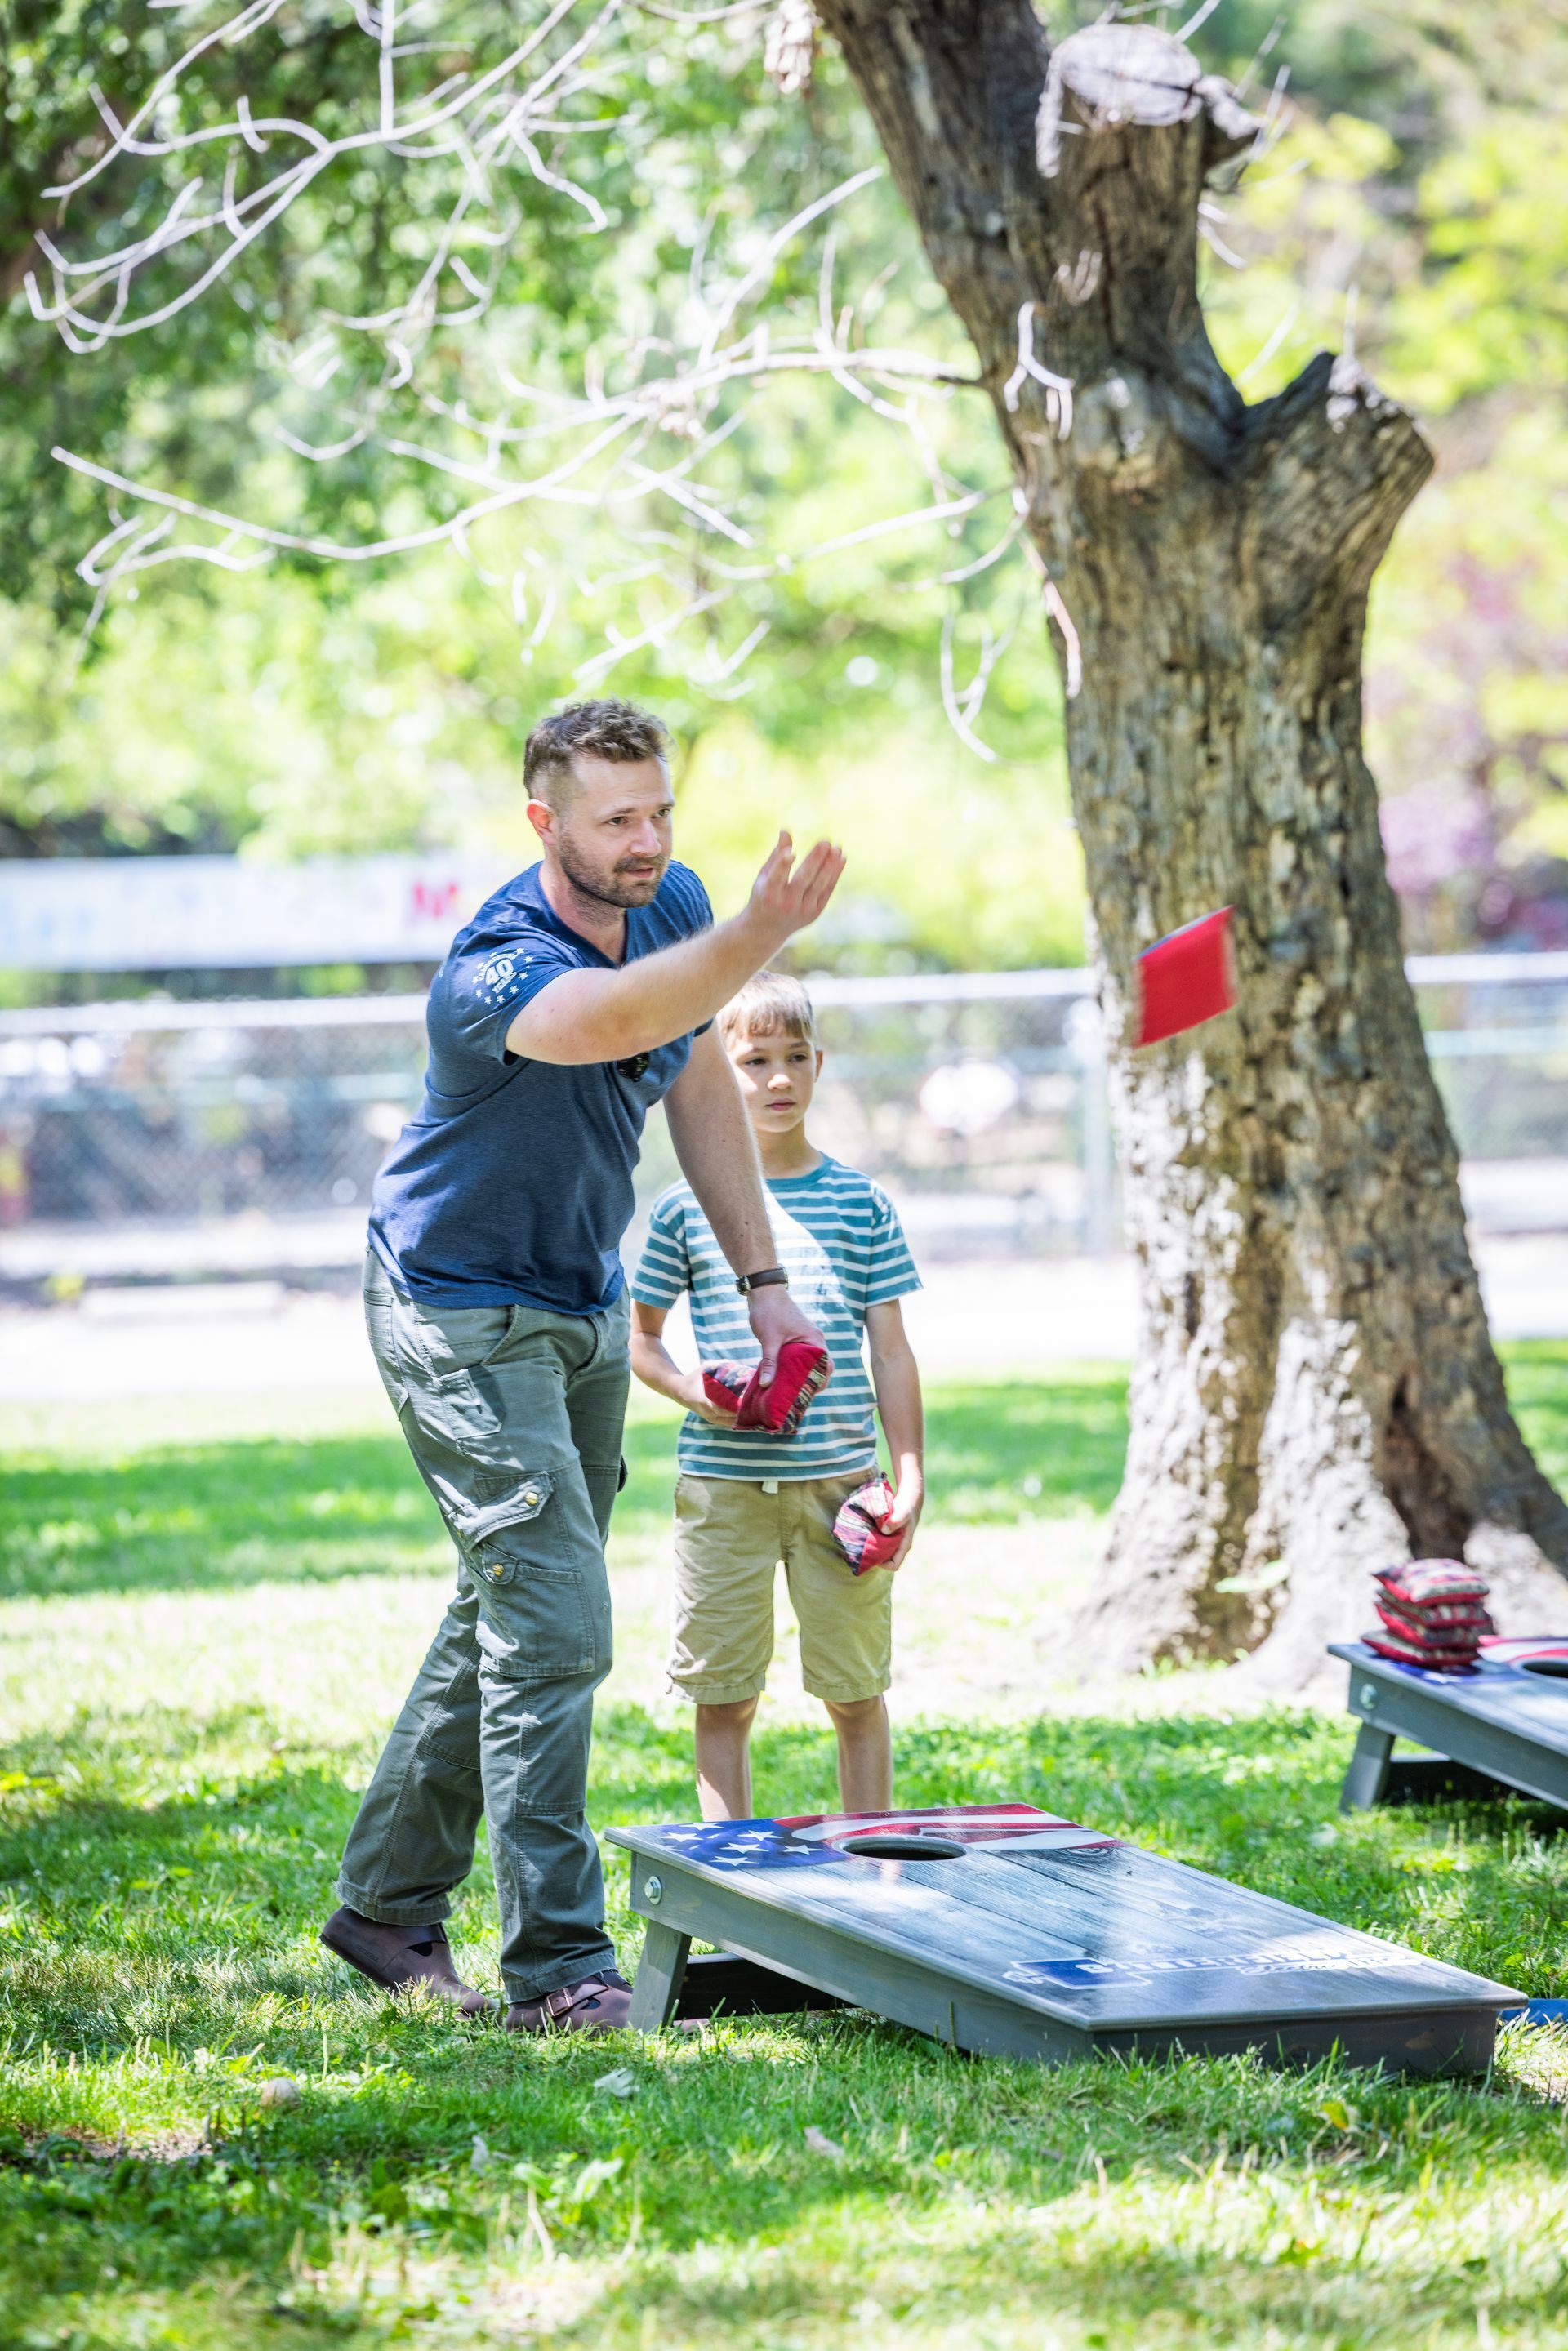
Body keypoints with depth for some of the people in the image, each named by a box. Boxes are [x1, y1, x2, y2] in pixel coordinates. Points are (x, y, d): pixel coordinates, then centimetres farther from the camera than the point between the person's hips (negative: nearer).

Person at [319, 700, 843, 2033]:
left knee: (510, 1613, 16)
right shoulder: (498, 971, -30)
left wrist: (761, 1281, 6)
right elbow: (617, 1019, -53)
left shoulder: (673, 906, -5)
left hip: (584, 1311, 9)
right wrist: (757, 938, -69)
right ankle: (558, 1971, -15)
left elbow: (700, 1086, 9)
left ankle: (389, 1905, 29)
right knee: (554, 1631, -16)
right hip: (463, 1315, -9)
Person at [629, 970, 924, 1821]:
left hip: (839, 1477, 1)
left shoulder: (861, 1203, 6)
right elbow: (641, 1339, 11)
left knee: (858, 1693, 6)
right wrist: (693, 1391, -10)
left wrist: (910, 1479, 1)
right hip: (723, 1486, -1)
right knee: (723, 1697, 4)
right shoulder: (686, 1207, 3)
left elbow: (891, 1352, 7)